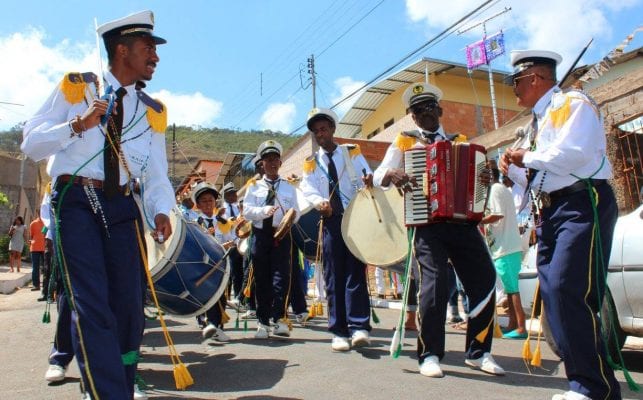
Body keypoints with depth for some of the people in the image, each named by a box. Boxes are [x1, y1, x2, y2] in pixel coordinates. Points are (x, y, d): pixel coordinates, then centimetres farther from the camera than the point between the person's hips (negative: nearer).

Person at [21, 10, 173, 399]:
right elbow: (31, 142, 2)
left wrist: (161, 211, -12)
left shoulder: (153, 112, 12)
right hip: (76, 199, -3)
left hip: (123, 205, 4)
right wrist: (78, 124, -15)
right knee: (92, 304, -12)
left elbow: (157, 174, 7)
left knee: (129, 304, 5)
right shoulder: (75, 87, 5)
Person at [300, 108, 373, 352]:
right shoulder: (311, 164, 14)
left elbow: (365, 177, 1)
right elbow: (308, 191, 1)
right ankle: (339, 332, 7)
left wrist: (368, 180, -23)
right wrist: (319, 202, -20)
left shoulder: (352, 152, 12)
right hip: (330, 221, 2)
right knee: (334, 277, 2)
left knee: (355, 272, -6)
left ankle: (359, 327, -5)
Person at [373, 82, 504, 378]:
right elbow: (378, 176, 4)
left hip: (462, 220, 4)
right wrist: (391, 174, -18)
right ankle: (429, 355, 4)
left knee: (485, 283, 1)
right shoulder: (404, 142, 10)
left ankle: (478, 353, 18)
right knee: (434, 284, -14)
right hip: (428, 223, -4)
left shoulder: (460, 142, 19)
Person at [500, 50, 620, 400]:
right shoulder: (536, 122, 23)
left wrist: (528, 157, -7)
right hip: (549, 213, 9)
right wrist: (513, 167, 7)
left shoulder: (573, 103, -2)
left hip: (582, 205, -9)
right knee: (553, 296, 5)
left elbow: (572, 153, -20)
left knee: (569, 292, -16)